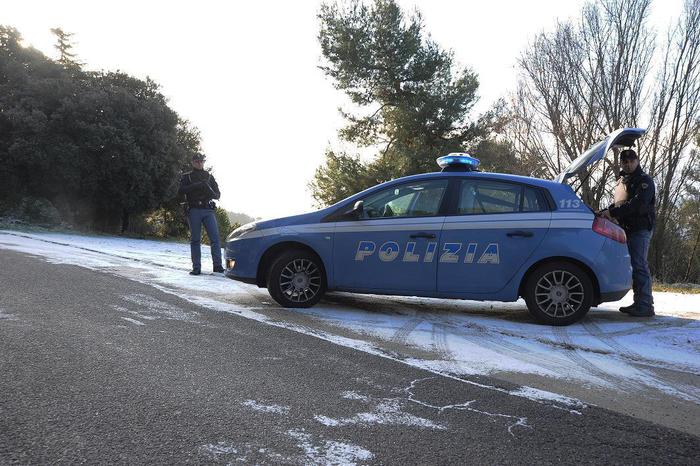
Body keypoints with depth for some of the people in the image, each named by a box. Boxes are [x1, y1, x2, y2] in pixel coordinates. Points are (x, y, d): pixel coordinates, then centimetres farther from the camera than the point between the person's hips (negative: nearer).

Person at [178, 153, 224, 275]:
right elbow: (180, 191, -5)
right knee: (195, 240, 0)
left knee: (215, 238, -10)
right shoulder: (187, 177, 12)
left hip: (208, 210, 2)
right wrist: (196, 186, -17)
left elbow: (218, 194, 16)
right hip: (194, 211, -1)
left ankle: (217, 265, -11)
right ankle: (196, 268, 2)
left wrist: (212, 193, -8)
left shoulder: (209, 177, 19)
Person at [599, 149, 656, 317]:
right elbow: (620, 204, 24)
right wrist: (605, 212, 7)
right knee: (634, 266, 9)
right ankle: (639, 303, 14)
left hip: (641, 229, -8)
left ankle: (646, 306, -12)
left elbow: (637, 204, -21)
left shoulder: (644, 181, -6)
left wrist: (612, 212, -25)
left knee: (639, 266, -12)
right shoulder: (625, 180, 21)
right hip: (628, 229, 9)